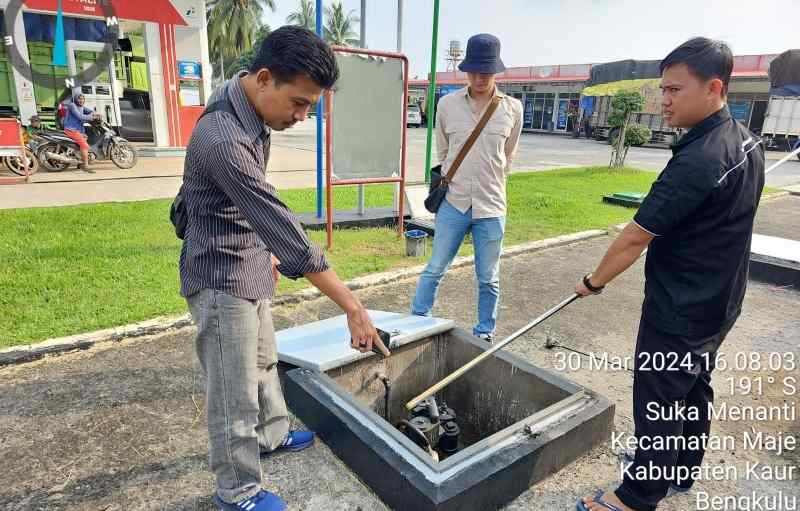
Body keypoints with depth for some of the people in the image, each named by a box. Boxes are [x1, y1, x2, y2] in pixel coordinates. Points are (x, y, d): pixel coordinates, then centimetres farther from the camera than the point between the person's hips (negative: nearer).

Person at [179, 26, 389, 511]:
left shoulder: (254, 111, -1)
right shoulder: (223, 140, -32)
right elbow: (288, 233, -35)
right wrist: (353, 307, -31)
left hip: (248, 269, 9)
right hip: (221, 279, -9)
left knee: (263, 361, 25)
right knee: (235, 391, 5)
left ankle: (272, 434, 47)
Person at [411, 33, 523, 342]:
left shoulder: (513, 109, 0)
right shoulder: (447, 104, 0)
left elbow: (507, 158, 13)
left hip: (492, 208, 0)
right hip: (453, 204, 0)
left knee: (488, 279, 11)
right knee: (435, 269, 9)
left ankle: (485, 334, 27)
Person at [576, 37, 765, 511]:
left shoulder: (698, 161, -28)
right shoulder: (748, 143, 3)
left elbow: (635, 238, -24)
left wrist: (593, 282, -11)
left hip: (679, 311, -10)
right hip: (718, 302, 10)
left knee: (659, 402, 4)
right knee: (695, 388, 23)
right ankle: (680, 470, 43)